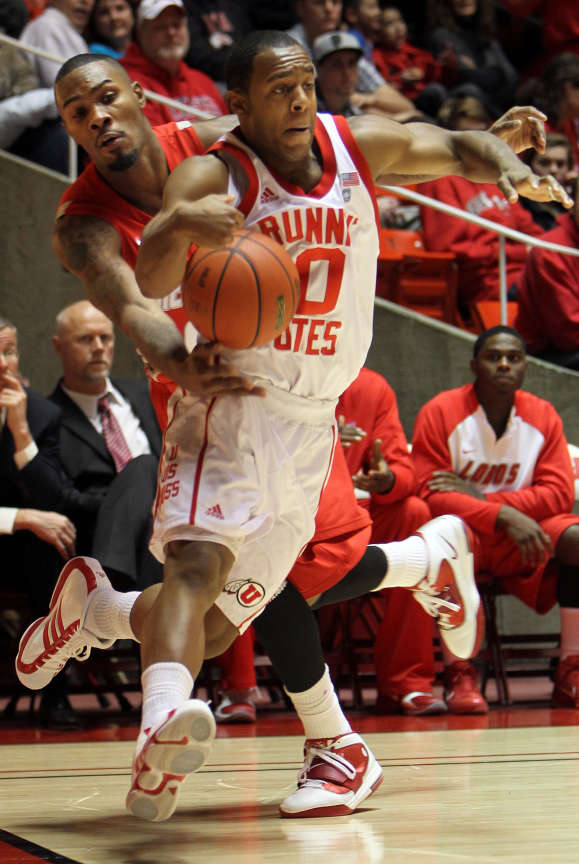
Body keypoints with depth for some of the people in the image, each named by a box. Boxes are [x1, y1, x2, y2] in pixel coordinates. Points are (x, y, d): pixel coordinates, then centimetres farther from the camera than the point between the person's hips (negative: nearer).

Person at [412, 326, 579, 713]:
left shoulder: (543, 416, 1)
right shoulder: (440, 413, -10)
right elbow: (431, 495, -17)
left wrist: (484, 497, -20)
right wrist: (504, 515, -31)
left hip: (521, 536, 3)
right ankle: (459, 675, -34)